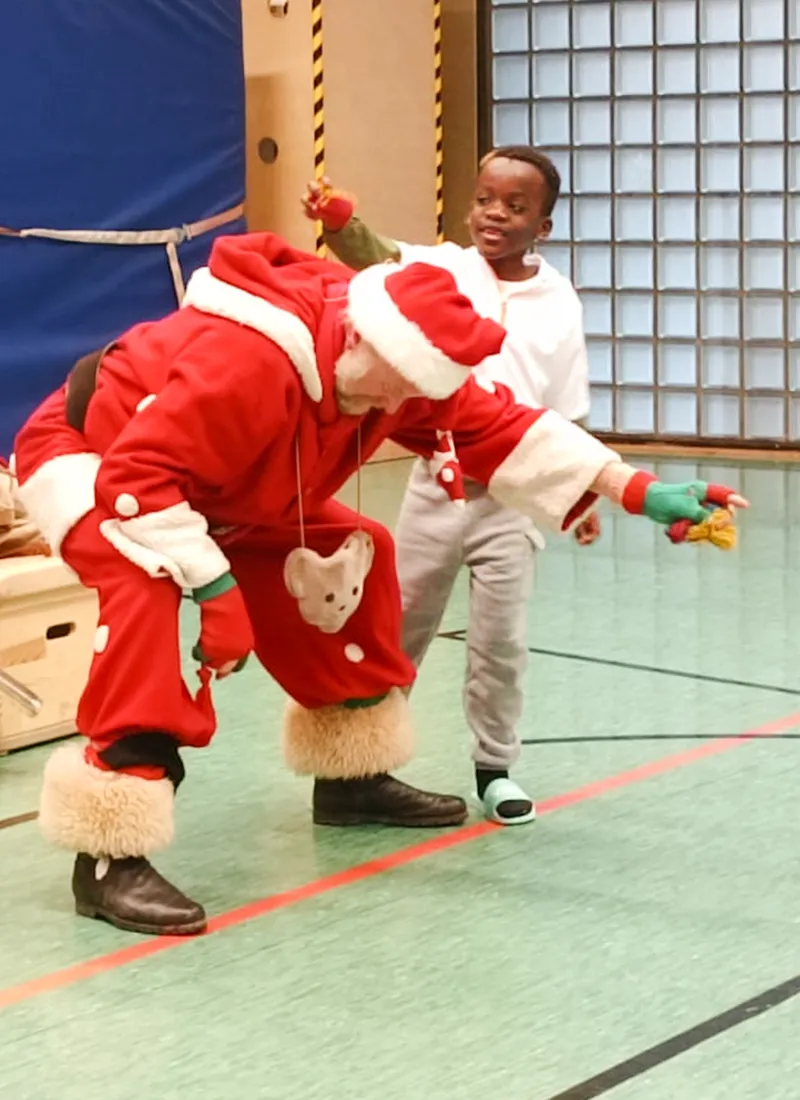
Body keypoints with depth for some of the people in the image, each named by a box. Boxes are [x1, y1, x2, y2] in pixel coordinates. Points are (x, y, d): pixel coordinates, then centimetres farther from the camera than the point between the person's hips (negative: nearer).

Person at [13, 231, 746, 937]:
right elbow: (137, 476, -42)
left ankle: (352, 779, 20)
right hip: (87, 452, -9)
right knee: (152, 589, -36)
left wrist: (633, 490, -16)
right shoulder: (245, 363, -41)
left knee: (354, 556, 5)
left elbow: (497, 426, -10)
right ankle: (109, 859, -35)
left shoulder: (391, 366, -15)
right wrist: (214, 589, -41)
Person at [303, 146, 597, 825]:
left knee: (501, 640, 6)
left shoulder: (559, 303, -1)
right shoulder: (445, 268, -5)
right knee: (397, 626, 12)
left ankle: (496, 767, 23)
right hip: (439, 484, 0)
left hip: (513, 496, 0)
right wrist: (341, 222, -45)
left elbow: (567, 417, 5)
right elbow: (380, 259, -26)